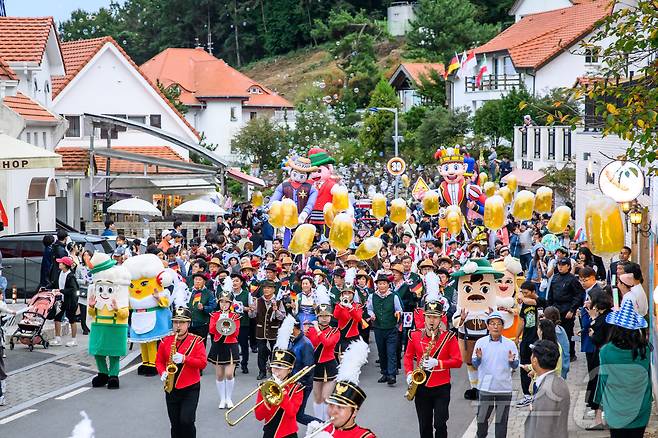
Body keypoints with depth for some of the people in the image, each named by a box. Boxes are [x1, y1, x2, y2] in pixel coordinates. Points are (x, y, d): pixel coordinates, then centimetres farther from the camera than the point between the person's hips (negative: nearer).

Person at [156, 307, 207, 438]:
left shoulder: (196, 341, -4)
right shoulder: (165, 341, 4)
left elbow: (203, 363, -10)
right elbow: (159, 361, 9)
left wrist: (184, 359, -23)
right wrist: (162, 373, -11)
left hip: (191, 388, -3)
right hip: (171, 388, 3)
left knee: (186, 421, -15)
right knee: (175, 425, 7)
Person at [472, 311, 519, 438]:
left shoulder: (510, 344, 2)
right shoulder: (481, 342, 2)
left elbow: (515, 366, 5)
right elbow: (474, 364, 1)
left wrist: (512, 361, -17)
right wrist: (478, 358, -20)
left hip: (504, 388, 0)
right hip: (485, 387, 0)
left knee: (502, 419, 4)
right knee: (482, 417, 7)